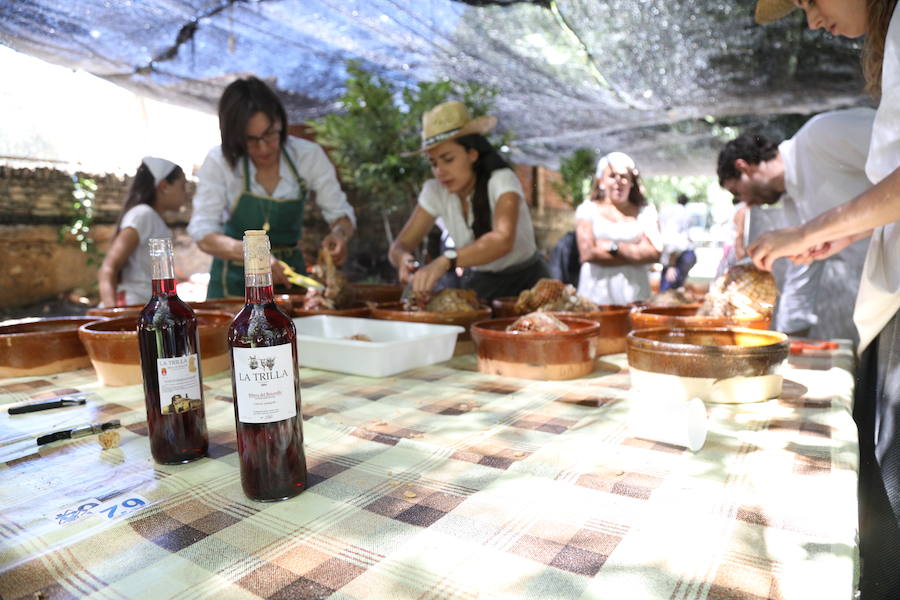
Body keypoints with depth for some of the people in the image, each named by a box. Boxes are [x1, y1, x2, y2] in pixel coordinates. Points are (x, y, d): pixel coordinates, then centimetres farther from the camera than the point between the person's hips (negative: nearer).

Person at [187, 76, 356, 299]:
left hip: (289, 273, 1)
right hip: (235, 280, 0)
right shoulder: (219, 162, -11)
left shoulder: (308, 155, -7)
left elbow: (341, 213, -2)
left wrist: (340, 234, -25)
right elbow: (203, 235, -14)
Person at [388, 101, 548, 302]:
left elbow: (503, 240, -38)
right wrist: (404, 259, -30)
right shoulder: (435, 191, -5)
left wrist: (445, 261, -52)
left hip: (526, 285, -3)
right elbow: (399, 246, -5)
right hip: (477, 286, 3)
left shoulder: (502, 181, -19)